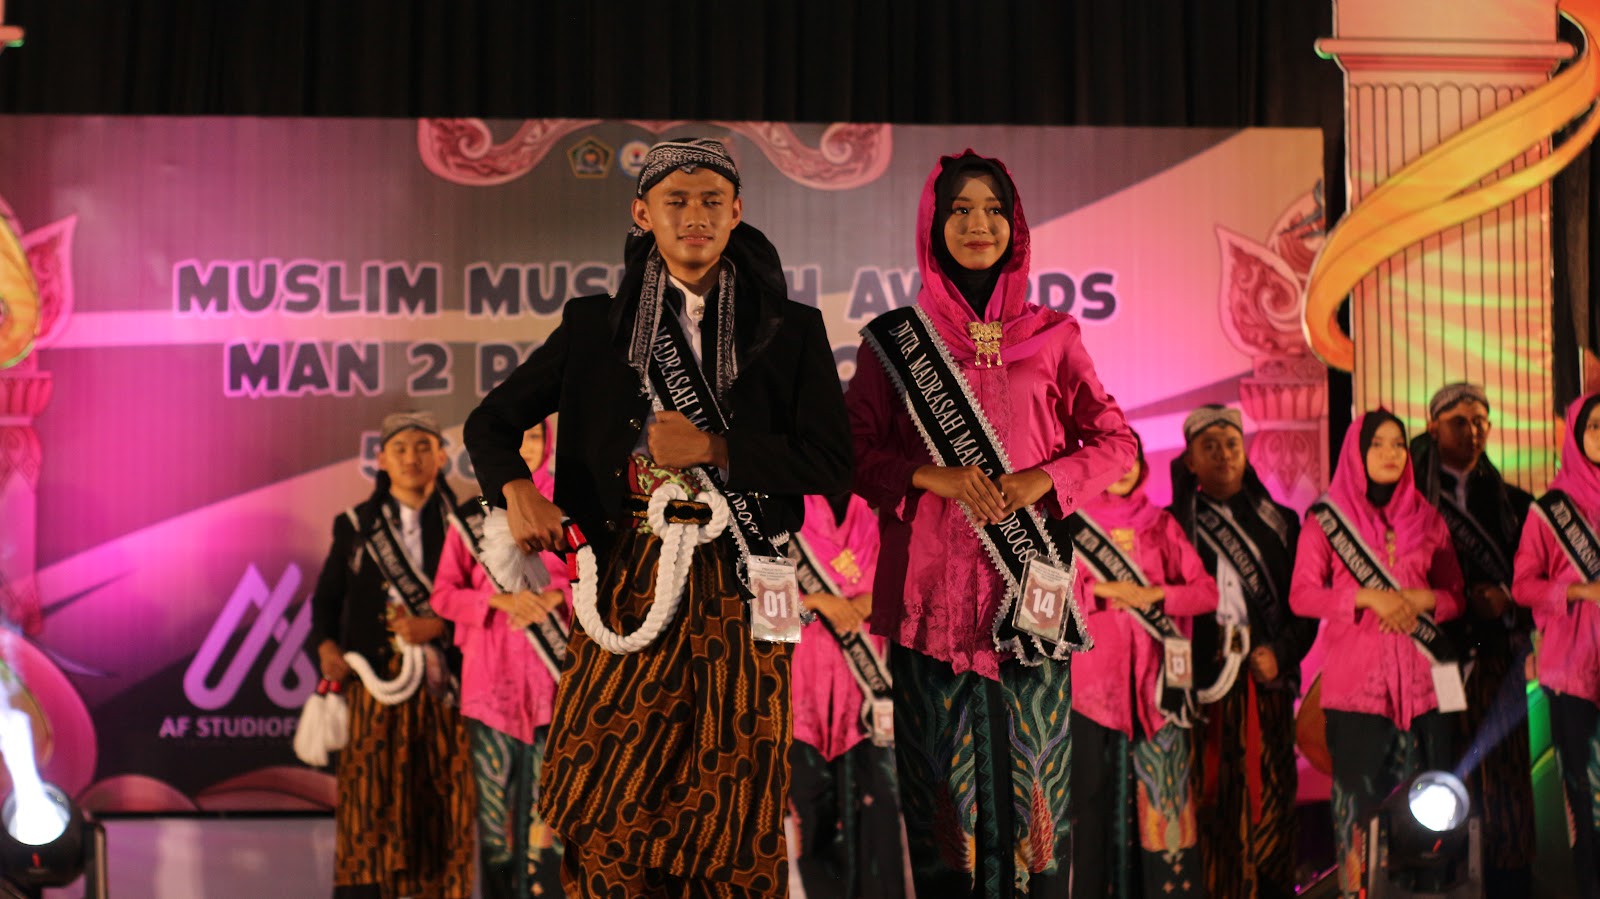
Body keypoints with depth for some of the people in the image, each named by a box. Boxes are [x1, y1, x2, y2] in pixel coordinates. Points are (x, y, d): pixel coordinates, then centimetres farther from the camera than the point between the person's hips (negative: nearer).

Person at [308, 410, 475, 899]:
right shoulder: (356, 526, 11)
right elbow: (327, 595, 16)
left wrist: (437, 626, -10)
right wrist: (326, 643, 0)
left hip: (441, 688, 0)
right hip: (375, 683, 1)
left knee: (443, 807, -2)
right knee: (367, 803, -5)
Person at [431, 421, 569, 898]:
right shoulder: (471, 516, 10)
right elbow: (444, 594, 7)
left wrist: (550, 599, -13)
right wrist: (502, 600, -11)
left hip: (552, 670, -1)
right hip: (491, 675, 1)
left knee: (548, 800, -8)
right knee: (495, 800, 0)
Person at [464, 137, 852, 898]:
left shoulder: (791, 332, 5)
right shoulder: (598, 327, 8)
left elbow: (833, 466, 0)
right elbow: (491, 422, 10)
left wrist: (715, 450, -12)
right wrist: (517, 490, -11)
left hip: (735, 599, 0)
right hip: (631, 587, 1)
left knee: (730, 823, 0)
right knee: (607, 817, -2)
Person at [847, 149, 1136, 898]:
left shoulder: (1050, 337, 10)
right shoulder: (894, 340, 8)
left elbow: (1115, 441, 9)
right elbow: (855, 450, 4)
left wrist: (1042, 480, -9)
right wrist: (933, 478, -13)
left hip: (1025, 583, 1)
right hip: (932, 581, 0)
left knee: (1028, 754, 0)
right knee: (941, 760, 1)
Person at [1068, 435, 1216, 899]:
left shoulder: (1163, 525, 13)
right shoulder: (1073, 525, 8)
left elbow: (1207, 592, 5)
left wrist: (1151, 595, -9)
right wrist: (1100, 591, -14)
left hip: (1155, 677, 1)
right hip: (1094, 675, -1)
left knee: (1161, 788, -2)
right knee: (1095, 788, -4)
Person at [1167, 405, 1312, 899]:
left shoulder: (1279, 523, 13)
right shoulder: (1172, 525, 7)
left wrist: (1281, 653, -5)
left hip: (1266, 681, 2)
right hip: (1204, 684, -2)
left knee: (1269, 799, -1)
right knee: (1212, 801, -6)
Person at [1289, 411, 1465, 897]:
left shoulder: (1427, 518, 14)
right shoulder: (1325, 518, 5)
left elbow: (1454, 596, 13)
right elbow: (1301, 595, -4)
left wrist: (1422, 599, -8)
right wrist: (1367, 597, -15)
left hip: (1420, 677, 3)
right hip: (1357, 679, -3)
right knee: (1361, 796, -5)